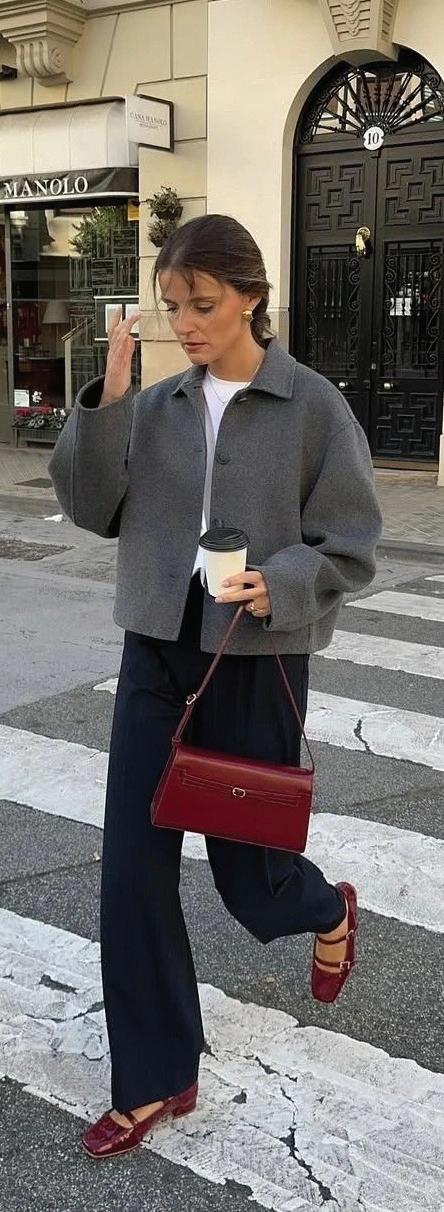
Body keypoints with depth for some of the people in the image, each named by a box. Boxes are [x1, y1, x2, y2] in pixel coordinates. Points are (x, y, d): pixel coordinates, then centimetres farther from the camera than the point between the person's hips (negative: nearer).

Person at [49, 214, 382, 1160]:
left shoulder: (313, 407, -8)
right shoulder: (157, 406, 4)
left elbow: (351, 548, -7)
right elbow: (94, 508, -1)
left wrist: (278, 583, -25)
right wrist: (105, 402, -12)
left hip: (258, 663, -4)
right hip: (157, 655, 4)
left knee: (243, 862, 10)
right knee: (133, 868, 3)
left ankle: (331, 912, 49)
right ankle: (154, 1080, 20)